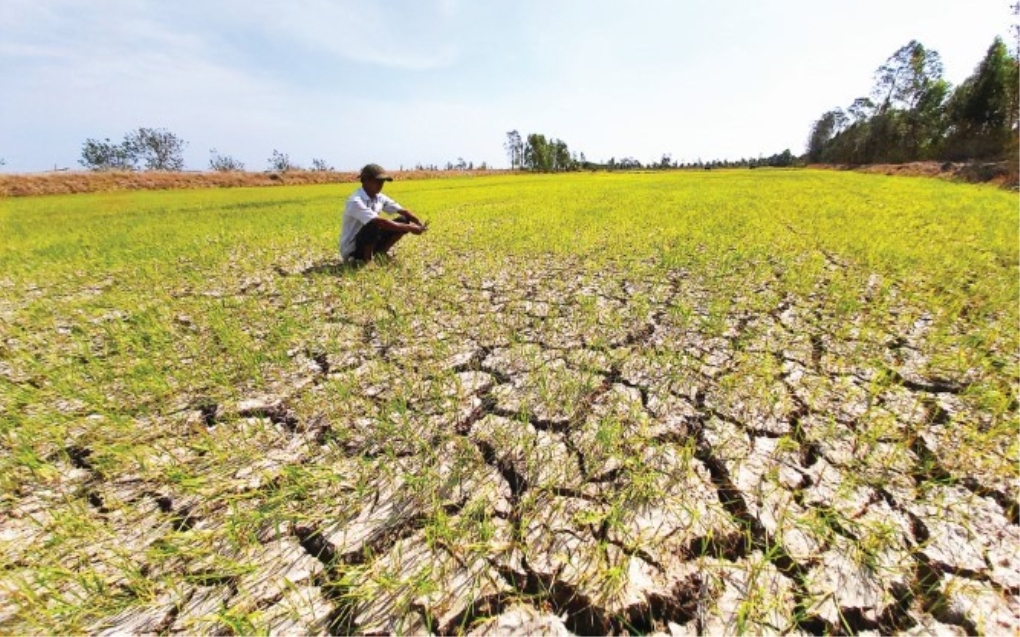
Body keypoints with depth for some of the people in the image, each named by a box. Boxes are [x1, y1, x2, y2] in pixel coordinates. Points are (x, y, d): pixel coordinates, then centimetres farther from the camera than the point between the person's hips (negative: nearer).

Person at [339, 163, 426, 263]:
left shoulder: (380, 198, 0)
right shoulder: (356, 202, -24)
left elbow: (403, 211, -2)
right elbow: (380, 222, -35)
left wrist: (420, 224, -21)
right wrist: (409, 228, -34)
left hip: (369, 242, 7)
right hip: (351, 250, -7)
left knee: (404, 220, -3)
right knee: (374, 225, -37)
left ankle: (381, 252, 1)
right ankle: (366, 259, -15)